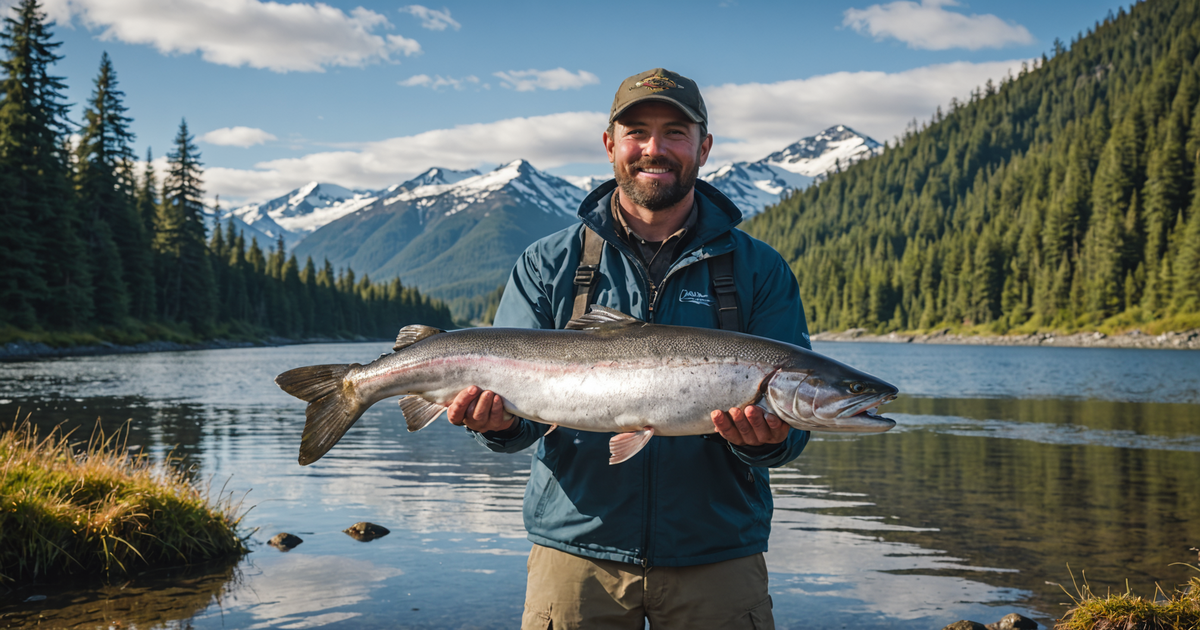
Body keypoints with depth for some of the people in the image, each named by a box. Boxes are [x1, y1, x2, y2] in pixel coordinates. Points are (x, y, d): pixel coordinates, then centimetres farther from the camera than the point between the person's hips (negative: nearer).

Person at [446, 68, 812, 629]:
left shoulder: (760, 271, 3)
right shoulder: (548, 266, 5)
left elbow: (791, 421, -2)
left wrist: (764, 438, -24)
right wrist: (500, 423, -22)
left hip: (716, 557, 0)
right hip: (578, 549, 0)